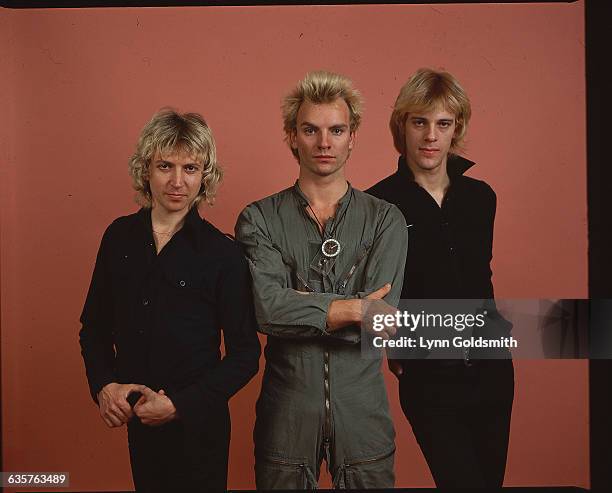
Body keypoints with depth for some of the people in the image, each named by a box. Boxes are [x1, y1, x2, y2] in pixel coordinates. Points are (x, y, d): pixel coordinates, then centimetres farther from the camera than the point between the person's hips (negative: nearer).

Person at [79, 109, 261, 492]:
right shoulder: (120, 237, 0)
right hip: (135, 421, 4)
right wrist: (103, 385, -6)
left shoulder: (223, 253, -12)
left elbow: (245, 354, -8)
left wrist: (179, 404, -15)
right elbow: (95, 325, 9)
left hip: (198, 424, -3)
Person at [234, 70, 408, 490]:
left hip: (362, 409, 1)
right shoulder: (259, 219, -2)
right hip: (287, 408, 0)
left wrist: (297, 305, -13)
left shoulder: (385, 220, 0)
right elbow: (265, 308, -17)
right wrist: (352, 308, -15)